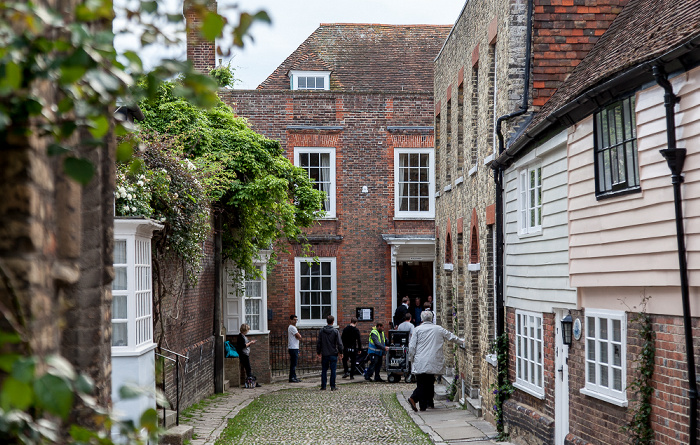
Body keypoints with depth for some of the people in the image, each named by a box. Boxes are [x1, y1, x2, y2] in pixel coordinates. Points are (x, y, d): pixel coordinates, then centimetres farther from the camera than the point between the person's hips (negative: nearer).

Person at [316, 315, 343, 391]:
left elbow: (318, 343, 5)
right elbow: (339, 343, -7)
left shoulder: (321, 331, 1)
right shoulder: (335, 331, -7)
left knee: (324, 370, 9)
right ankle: (332, 386, 4)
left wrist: (318, 352, 16)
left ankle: (323, 386, 9)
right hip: (333, 354, -2)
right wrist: (341, 352, 4)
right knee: (333, 371, 3)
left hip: (324, 354, 2)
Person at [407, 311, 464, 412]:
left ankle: (423, 405, -9)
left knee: (421, 383, 1)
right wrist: (461, 341, 37)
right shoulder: (439, 329, 7)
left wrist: (411, 358, 13)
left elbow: (412, 346, 0)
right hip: (433, 362, 1)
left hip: (420, 362, -1)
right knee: (430, 383, 8)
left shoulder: (418, 329, 2)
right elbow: (451, 337, 21)